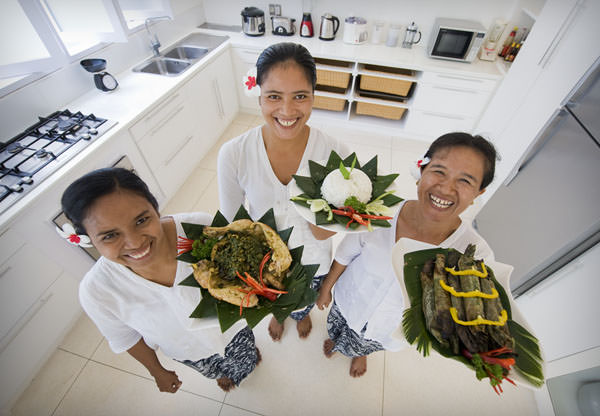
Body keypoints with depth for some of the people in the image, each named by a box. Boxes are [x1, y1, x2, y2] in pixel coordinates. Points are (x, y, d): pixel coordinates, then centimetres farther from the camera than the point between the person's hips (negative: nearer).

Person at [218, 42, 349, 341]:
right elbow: (230, 221, -12)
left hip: (312, 261, 0)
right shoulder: (233, 155, -28)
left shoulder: (333, 153, -29)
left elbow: (323, 234, -20)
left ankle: (302, 315, 76)